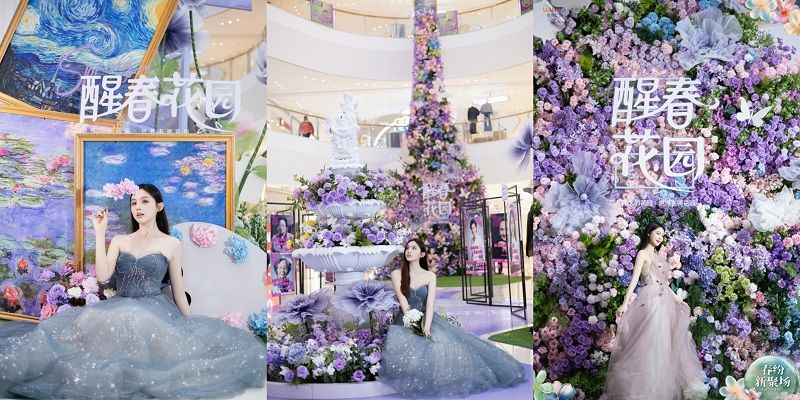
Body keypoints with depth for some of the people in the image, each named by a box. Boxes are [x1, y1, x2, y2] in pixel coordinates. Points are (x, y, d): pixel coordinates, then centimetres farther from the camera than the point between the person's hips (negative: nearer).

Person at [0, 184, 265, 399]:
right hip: (117, 311, 3)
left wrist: (192, 330, 10)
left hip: (155, 313, -2)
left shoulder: (171, 244, 7)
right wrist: (100, 234, -1)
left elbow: (178, 292, 10)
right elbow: (102, 276, -3)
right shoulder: (119, 241, 14)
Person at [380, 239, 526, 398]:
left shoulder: (430, 276, 3)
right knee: (405, 354, -33)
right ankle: (413, 384, -11)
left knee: (447, 346, -27)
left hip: (426, 319, 1)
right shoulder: (397, 274, 0)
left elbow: (430, 302, -11)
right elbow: (402, 300, -13)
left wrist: (426, 326, -28)